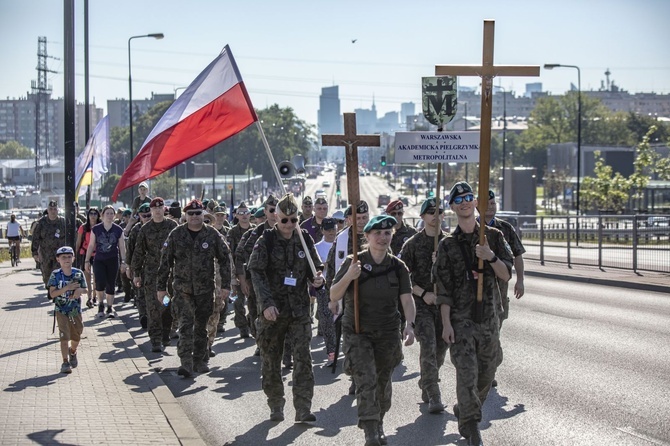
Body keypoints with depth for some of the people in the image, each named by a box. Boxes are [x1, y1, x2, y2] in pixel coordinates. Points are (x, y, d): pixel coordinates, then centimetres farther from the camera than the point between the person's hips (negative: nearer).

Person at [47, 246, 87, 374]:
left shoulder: (78, 273, -3)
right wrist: (66, 288, -24)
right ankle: (65, 362, -5)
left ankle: (72, 352, 45)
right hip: (61, 310, -3)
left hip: (76, 310, 3)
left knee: (76, 336, 15)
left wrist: (77, 292, -22)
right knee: (64, 336, -9)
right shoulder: (55, 275, -8)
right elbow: (52, 293, -12)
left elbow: (81, 290, 2)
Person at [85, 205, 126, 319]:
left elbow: (122, 247, 6)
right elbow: (91, 245, 5)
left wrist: (123, 262, 3)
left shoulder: (118, 230, 1)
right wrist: (87, 261, 5)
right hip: (99, 260, -1)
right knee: (100, 283, -15)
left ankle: (110, 308, 14)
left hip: (113, 260, 1)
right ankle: (100, 304, 10)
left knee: (110, 285, 2)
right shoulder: (96, 229, -1)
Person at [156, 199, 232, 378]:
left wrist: (225, 285, 0)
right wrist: (161, 287, 1)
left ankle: (199, 360, 22)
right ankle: (186, 362, -16)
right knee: (185, 324, -13)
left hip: (205, 289, 1)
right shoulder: (176, 235, 0)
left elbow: (225, 260, 5)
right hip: (183, 289, -1)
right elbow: (165, 261, 3)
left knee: (201, 326, 10)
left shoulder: (213, 235, 0)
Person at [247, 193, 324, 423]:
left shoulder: (305, 240, 5)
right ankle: (275, 406, 20)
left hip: (299, 309, 2)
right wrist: (266, 303, -20)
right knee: (270, 360, 7)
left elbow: (314, 268, 15)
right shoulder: (266, 241, -4)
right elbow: (257, 273, -9)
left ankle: (303, 408, -6)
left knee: (303, 357, -7)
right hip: (272, 309, -1)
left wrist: (318, 279, -10)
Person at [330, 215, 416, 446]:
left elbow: (407, 298, -8)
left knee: (383, 382, 14)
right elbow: (334, 296, -8)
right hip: (357, 333, -3)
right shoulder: (354, 262, -7)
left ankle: (379, 425, 37)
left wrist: (410, 324, -25)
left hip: (388, 333, 3)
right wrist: (348, 276, -26)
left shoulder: (398, 267, 0)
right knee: (366, 381, -17)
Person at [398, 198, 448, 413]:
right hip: (422, 303, -3)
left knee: (441, 348, 9)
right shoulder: (413, 244, -1)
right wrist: (423, 293, -11)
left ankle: (426, 386, 29)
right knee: (428, 347, -13)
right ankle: (434, 396, -12)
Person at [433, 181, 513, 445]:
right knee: (467, 374, -12)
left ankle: (463, 410, 35)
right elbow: (444, 289, -1)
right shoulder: (448, 245, 1)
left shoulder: (493, 236, 6)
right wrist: (446, 323, -9)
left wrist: (491, 257, -17)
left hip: (489, 316, 3)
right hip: (460, 319, -3)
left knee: (486, 374, 12)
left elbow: (506, 275, 2)